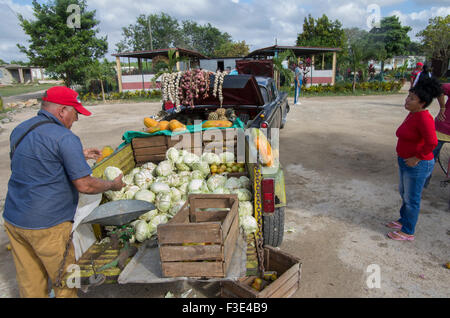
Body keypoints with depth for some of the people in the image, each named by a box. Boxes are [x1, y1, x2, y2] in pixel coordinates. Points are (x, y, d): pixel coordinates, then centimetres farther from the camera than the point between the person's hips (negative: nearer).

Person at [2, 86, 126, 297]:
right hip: (46, 225, -8)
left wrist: (78, 155, 20)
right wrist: (113, 185, -2)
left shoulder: (19, 130, 8)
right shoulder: (65, 138, -17)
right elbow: (84, 185, -19)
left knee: (29, 283, 20)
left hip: (12, 219, 8)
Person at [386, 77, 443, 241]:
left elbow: (432, 142, -30)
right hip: (406, 162, 10)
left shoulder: (423, 118, -24)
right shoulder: (413, 114, 4)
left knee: (411, 199, 5)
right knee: (404, 193, 24)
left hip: (417, 165, -10)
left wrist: (417, 158, -22)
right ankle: (403, 221, 43)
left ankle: (408, 232, 21)